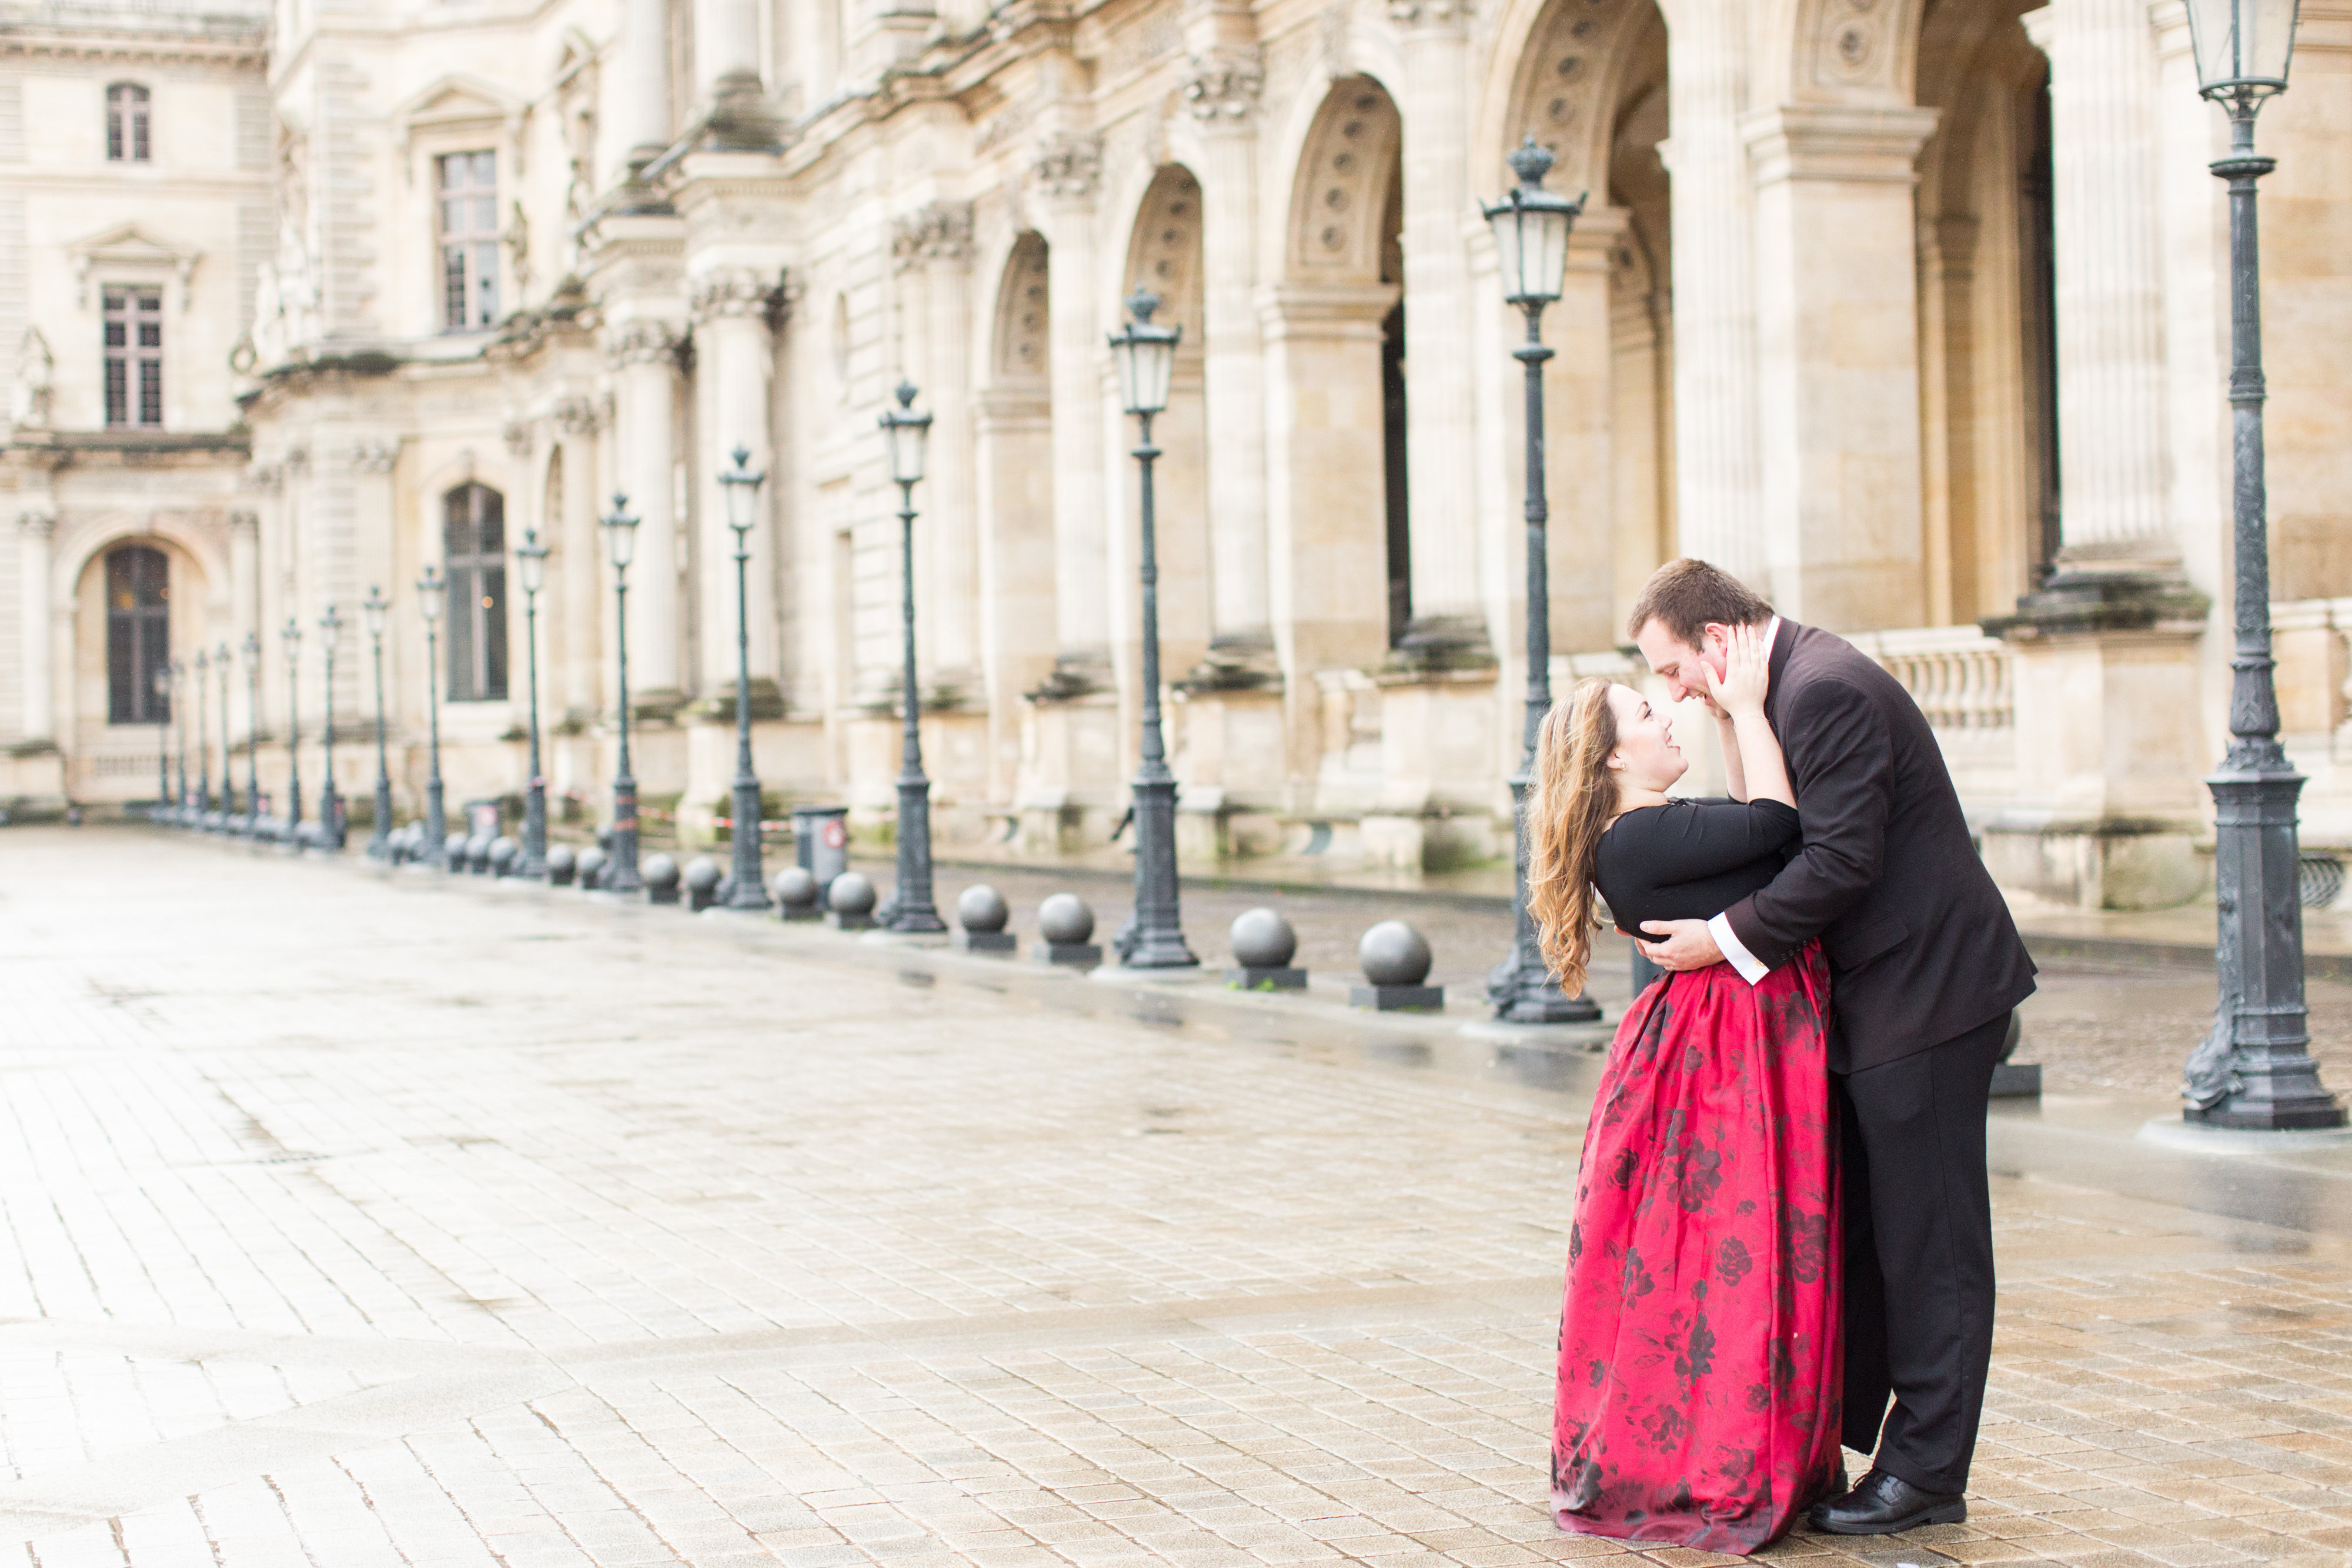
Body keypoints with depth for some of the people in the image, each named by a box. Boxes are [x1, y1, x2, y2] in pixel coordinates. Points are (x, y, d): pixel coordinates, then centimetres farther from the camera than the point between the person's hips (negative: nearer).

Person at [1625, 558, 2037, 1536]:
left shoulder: (1826, 690, -19)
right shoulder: (1800, 680, 13)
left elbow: (1843, 861, -24)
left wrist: (1728, 939, -17)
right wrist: (1724, 926, 7)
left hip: (1926, 990, -10)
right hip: (1881, 991, 10)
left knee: (1928, 1239, -3)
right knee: (1854, 1226, 15)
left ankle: (1927, 1473, 4)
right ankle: (1835, 1432, 25)